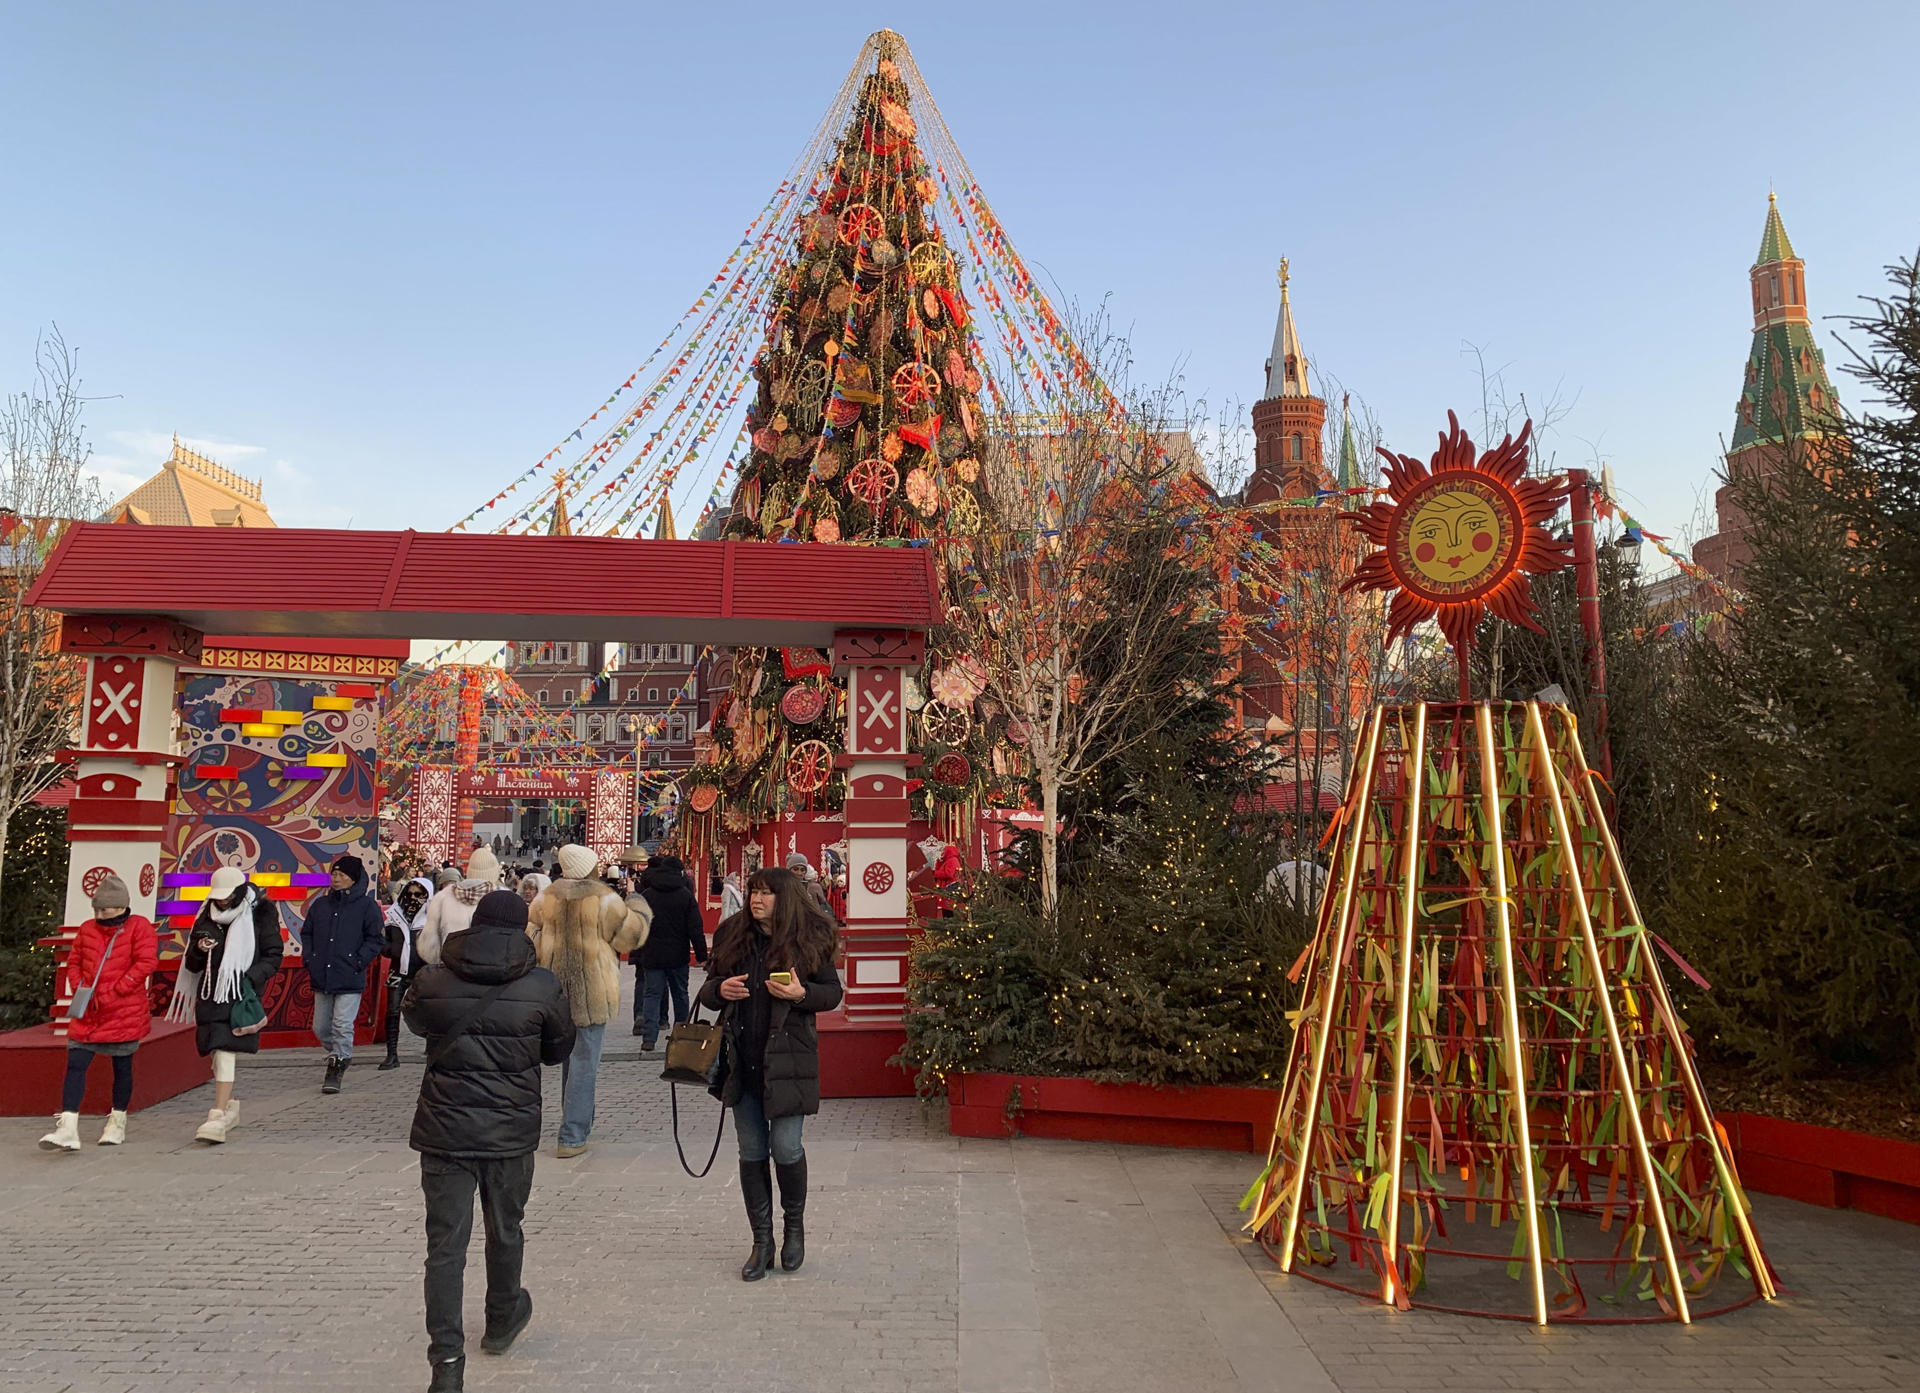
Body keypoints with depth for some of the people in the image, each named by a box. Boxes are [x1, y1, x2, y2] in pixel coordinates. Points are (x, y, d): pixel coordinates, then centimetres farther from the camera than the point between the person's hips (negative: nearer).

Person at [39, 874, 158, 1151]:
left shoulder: (139, 926, -6)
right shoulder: (87, 930, 9)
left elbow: (146, 962, -14)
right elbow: (74, 962, 16)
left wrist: (114, 991, -16)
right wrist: (79, 989, -2)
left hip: (124, 1012, -4)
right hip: (88, 1012, 4)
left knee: (122, 1067, 8)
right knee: (75, 1064, -6)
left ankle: (118, 1122, 23)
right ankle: (67, 1129, -8)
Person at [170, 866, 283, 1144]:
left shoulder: (261, 917, -2)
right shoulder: (206, 918, 11)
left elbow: (273, 957, 0)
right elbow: (192, 965, 15)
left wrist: (251, 977, -16)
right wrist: (199, 950, -8)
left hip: (241, 995, -5)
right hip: (210, 995, 5)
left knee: (225, 1053, -15)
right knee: (218, 1055, 13)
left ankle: (218, 1117, -18)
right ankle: (230, 1106, 32)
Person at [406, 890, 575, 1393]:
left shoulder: (430, 981, -8)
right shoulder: (542, 987, -11)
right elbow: (559, 1049, 3)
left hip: (444, 1131, 0)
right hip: (511, 1130, 0)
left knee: (445, 1246, 5)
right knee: (504, 1231, 20)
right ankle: (502, 1320, 41)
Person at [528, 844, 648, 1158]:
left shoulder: (547, 897, 0)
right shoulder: (604, 898, -14)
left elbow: (530, 935, 10)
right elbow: (631, 934, -6)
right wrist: (641, 911, 12)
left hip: (556, 989, 5)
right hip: (593, 990, -5)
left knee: (568, 1054, 22)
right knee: (585, 1061, 0)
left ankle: (579, 1123, 34)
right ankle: (571, 1137, -1)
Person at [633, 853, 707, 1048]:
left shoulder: (645, 895, 1)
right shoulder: (686, 895, -4)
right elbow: (695, 928, -6)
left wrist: (637, 955, 12)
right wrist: (702, 955, -1)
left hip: (651, 955, 0)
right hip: (678, 956, 0)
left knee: (651, 994, 2)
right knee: (680, 993, 14)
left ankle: (648, 1037, -10)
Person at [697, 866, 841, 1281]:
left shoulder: (809, 940, -3)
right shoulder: (732, 935, 6)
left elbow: (832, 992, 2)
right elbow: (707, 990, 13)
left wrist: (801, 994, -17)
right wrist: (720, 989, -10)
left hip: (787, 1059, -3)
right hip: (742, 1059, 3)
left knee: (785, 1148, -3)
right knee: (751, 1152, 8)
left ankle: (794, 1224, 24)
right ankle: (762, 1240, 21)